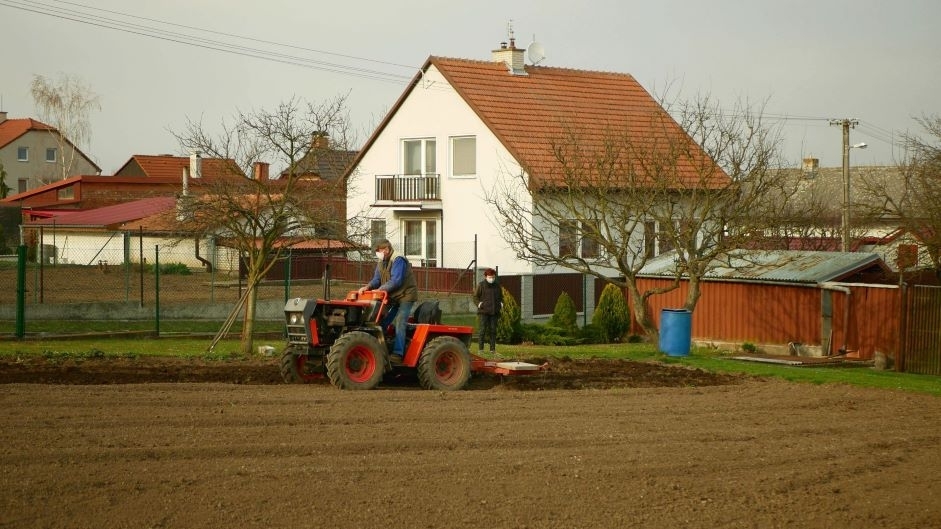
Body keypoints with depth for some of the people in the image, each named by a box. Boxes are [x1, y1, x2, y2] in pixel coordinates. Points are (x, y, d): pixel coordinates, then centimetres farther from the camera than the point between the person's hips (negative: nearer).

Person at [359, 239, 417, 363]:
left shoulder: (398, 260, -19)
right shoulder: (381, 263, 9)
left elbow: (396, 281, -28)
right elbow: (376, 279, 5)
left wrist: (380, 290, -32)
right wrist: (368, 287, -16)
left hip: (405, 295, -9)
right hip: (392, 297, 9)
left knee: (400, 324, -17)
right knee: (382, 321, 2)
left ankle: (398, 354, -21)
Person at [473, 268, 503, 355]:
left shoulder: (497, 286, 13)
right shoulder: (481, 285, 1)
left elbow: (501, 297, 25)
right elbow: (475, 297, 4)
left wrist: (501, 303, 6)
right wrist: (479, 304, -13)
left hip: (494, 312, 4)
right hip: (484, 311, -4)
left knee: (493, 330, 3)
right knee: (483, 329, -8)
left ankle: (493, 349, 7)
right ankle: (480, 349, -4)